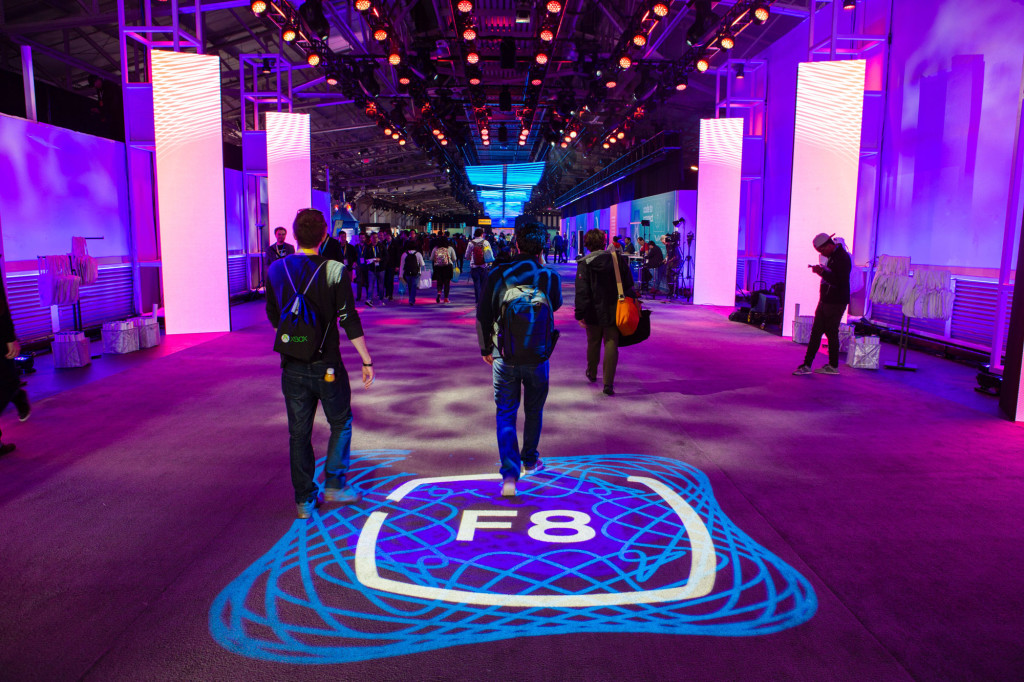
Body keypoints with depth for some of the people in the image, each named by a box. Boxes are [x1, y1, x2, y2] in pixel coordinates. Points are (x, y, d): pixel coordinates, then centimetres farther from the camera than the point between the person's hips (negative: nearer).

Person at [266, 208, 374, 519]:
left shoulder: (276, 270, 0)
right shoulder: (334, 270, -11)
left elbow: (273, 316, 12)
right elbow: (349, 320, -12)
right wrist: (366, 360, -5)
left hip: (292, 366, 3)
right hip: (327, 365, -3)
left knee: (299, 433, 12)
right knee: (341, 423, 17)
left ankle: (305, 500, 17)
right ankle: (334, 484, 17)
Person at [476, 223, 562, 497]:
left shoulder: (498, 274, -6)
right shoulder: (549, 277, -8)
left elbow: (482, 314, -3)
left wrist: (486, 348, 10)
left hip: (504, 355, 0)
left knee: (505, 415, 7)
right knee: (534, 410, 20)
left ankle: (510, 473, -5)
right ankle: (530, 460, 37)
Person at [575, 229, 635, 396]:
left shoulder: (584, 263, -9)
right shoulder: (619, 258, -1)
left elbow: (581, 291, -13)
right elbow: (629, 285, 3)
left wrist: (580, 314, -9)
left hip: (594, 313, -1)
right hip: (614, 311, 1)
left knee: (593, 343, 18)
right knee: (611, 345, 2)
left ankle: (592, 373, 39)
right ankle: (608, 383, -3)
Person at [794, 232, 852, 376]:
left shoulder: (842, 258, -16)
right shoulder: (831, 256, 13)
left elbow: (840, 282, -25)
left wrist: (822, 272, -26)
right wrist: (820, 270, 9)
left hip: (836, 303, -9)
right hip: (825, 301, 9)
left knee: (832, 333, -1)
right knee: (816, 332, 6)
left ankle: (833, 366, 12)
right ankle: (807, 365, 7)